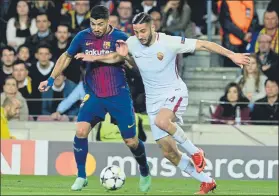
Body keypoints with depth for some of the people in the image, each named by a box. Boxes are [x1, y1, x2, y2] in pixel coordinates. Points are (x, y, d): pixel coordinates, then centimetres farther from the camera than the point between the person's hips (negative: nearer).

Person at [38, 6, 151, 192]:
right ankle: (81, 177, -3)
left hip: (119, 95, -2)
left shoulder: (119, 37, -10)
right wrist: (51, 79, 8)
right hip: (94, 95, 2)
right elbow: (67, 57, 13)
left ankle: (145, 173, 30)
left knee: (131, 141, 2)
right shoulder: (83, 37, -2)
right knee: (81, 131, -18)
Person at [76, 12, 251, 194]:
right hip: (153, 100, 5)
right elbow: (117, 57, 18)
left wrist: (232, 55, -21)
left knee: (161, 121, -39)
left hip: (174, 93, -5)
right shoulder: (132, 43, -4)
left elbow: (203, 45, -16)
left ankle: (195, 152, -16)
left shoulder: (169, 42, -18)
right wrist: (93, 58, 2)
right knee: (169, 152, 0)